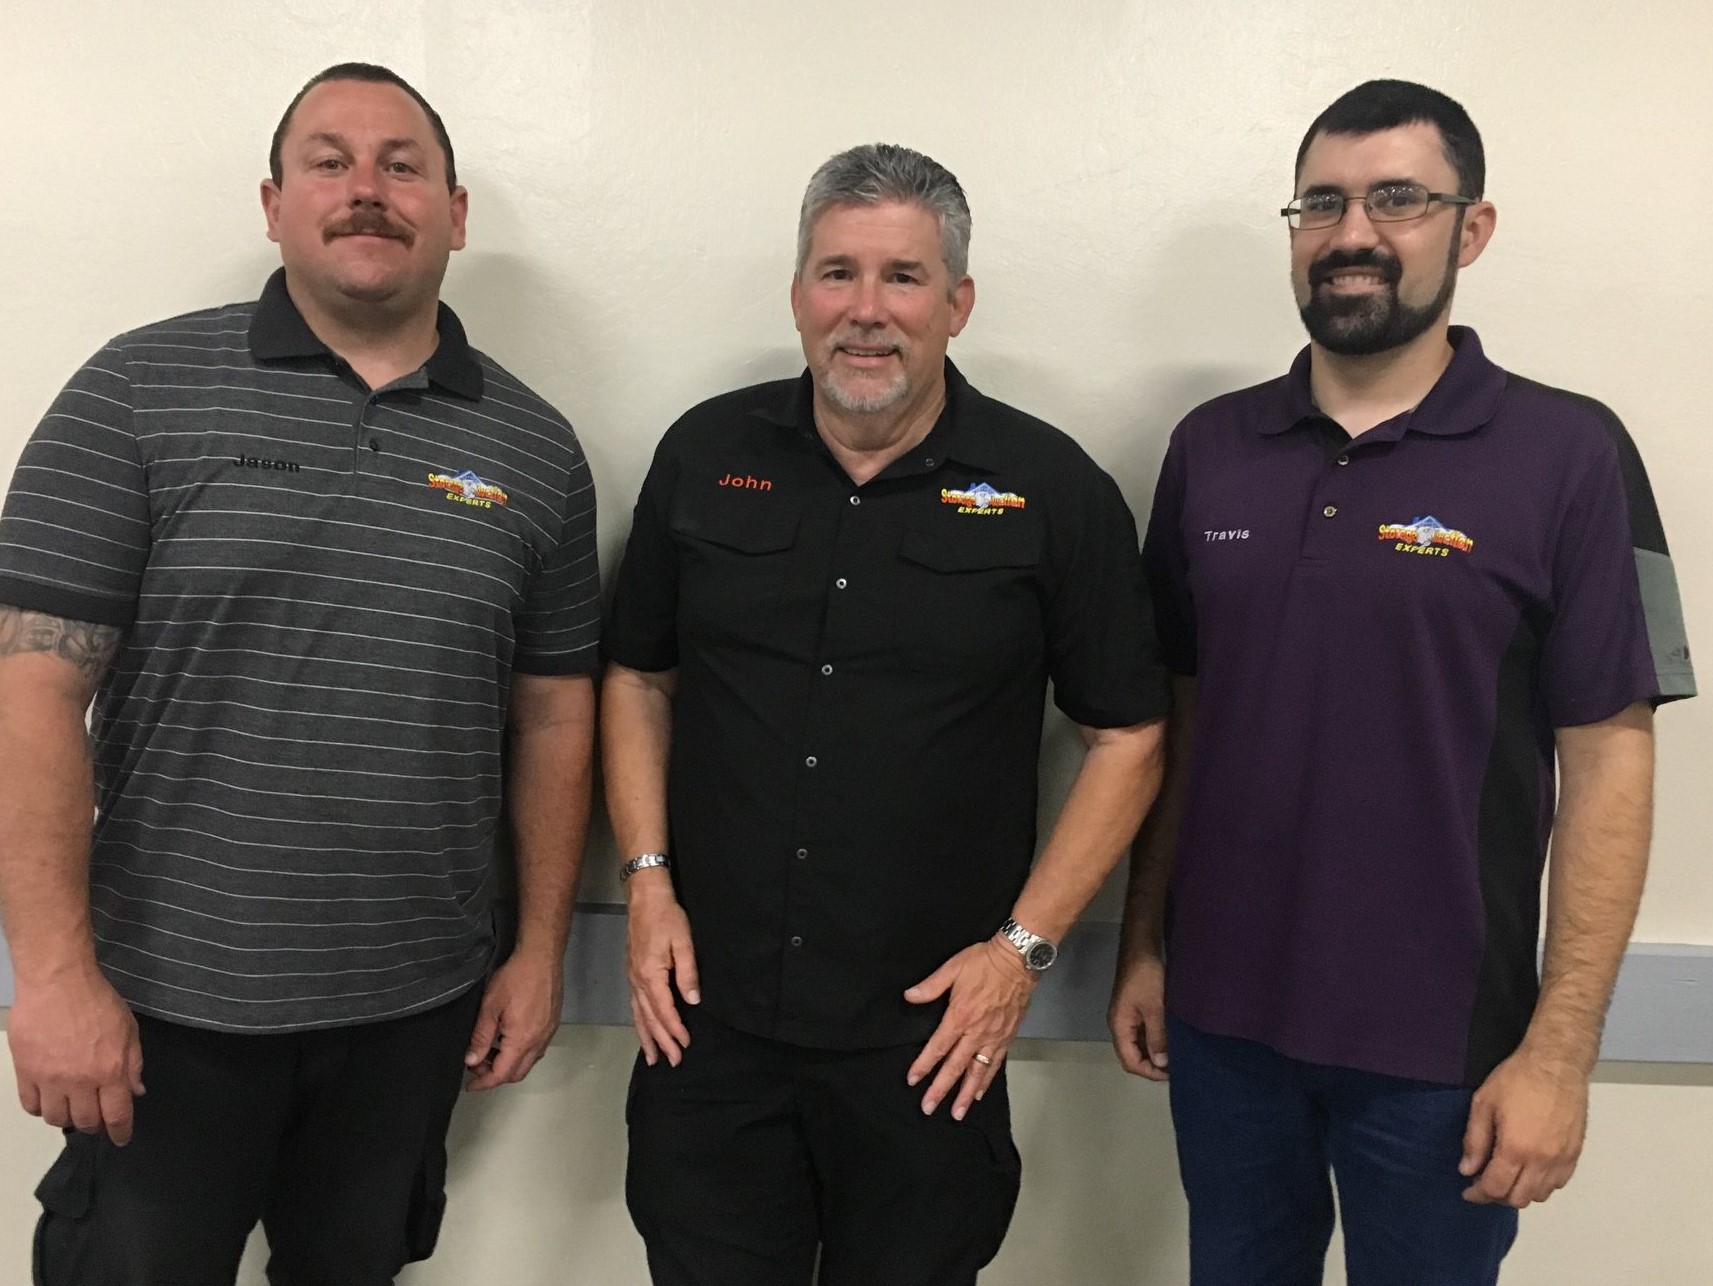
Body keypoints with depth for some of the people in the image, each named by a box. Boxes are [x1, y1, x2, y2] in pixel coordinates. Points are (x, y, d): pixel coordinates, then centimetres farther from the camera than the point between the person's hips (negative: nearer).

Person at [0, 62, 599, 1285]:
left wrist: (541, 950, 5)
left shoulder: (534, 446, 1)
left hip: (416, 1004, 3)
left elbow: (555, 714, 5)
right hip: (165, 997, -2)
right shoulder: (140, 394, -6)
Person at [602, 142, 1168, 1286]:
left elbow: (1128, 736, -2)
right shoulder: (706, 455, 2)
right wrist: (649, 882, 1)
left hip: (930, 1041, -1)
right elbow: (638, 679, 10)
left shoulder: (1053, 490, -6)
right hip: (708, 1019, 2)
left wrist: (1024, 946, -8)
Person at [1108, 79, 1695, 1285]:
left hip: (1441, 1041, -3)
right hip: (1223, 1016, 3)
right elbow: (1174, 715, 6)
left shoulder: (1567, 454, -8)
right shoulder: (1209, 448, 2)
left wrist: (1560, 1049, -11)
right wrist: (1143, 944, 6)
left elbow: (1607, 763, -9)